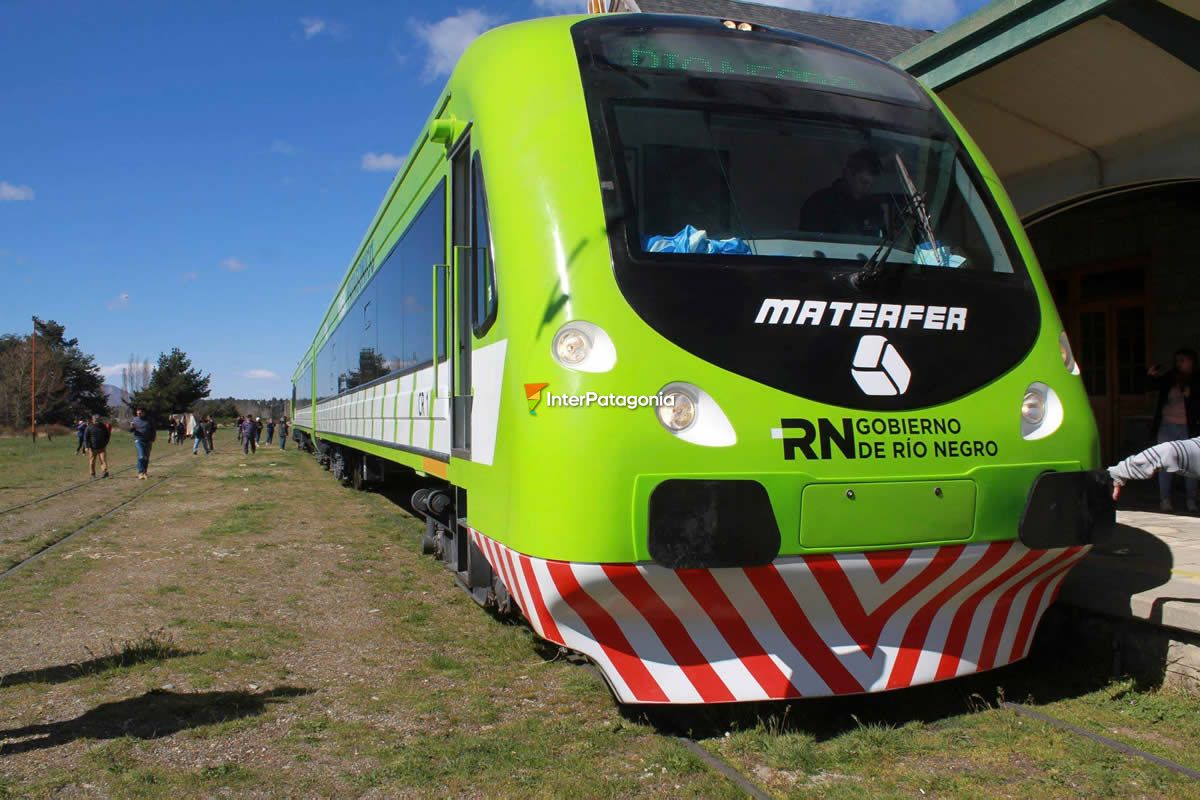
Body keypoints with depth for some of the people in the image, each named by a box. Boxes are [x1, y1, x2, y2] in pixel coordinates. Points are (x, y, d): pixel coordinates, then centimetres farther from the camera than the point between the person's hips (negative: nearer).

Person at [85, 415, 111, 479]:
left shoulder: (103, 426, 6)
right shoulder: (89, 428, -1)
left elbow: (107, 435, 15)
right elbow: (86, 438, -1)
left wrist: (105, 444, 6)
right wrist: (88, 447, -8)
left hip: (102, 448, 1)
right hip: (93, 448, -1)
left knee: (103, 460, -10)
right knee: (92, 462, 5)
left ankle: (105, 472, -15)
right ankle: (93, 475, 13)